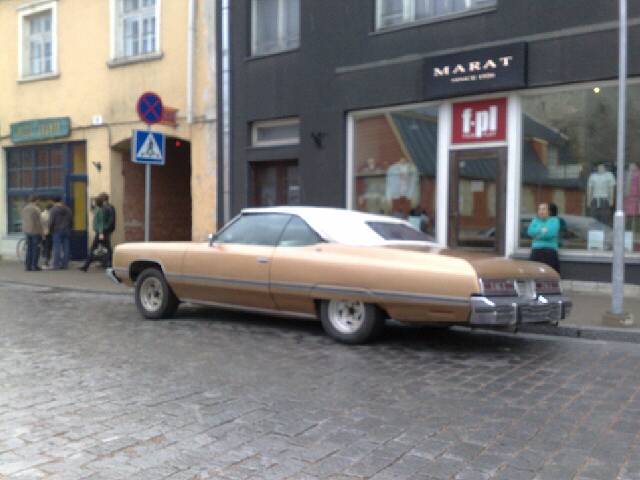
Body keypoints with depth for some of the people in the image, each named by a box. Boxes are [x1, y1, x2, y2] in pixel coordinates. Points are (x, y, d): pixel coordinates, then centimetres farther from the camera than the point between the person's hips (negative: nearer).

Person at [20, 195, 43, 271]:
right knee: (36, 249, 0)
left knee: (29, 249, 11)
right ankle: (34, 266, 0)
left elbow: (24, 221, 12)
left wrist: (25, 232, 17)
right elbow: (38, 222, -15)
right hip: (35, 231, -7)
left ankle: (28, 266, 10)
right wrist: (41, 233, -9)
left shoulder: (24, 208, 9)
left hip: (27, 231, 7)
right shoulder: (36, 209, -14)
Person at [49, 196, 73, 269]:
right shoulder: (68, 209, 8)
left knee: (57, 248, -2)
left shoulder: (53, 209, -8)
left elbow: (51, 221, -11)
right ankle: (65, 264, 7)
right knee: (66, 248, 6)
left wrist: (50, 229, 3)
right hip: (66, 231, 4)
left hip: (57, 231, -4)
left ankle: (57, 265, -3)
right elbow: (71, 221, 10)